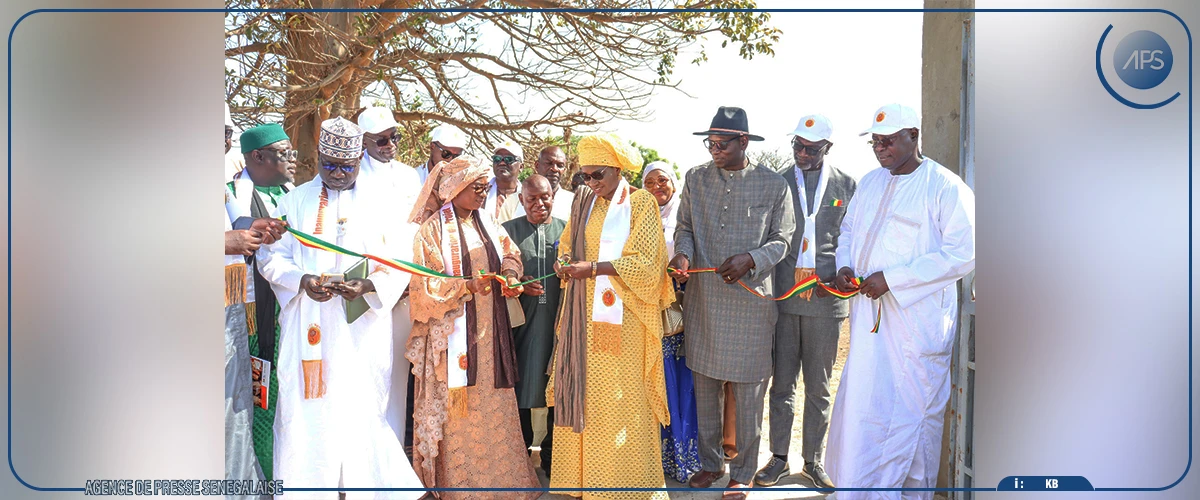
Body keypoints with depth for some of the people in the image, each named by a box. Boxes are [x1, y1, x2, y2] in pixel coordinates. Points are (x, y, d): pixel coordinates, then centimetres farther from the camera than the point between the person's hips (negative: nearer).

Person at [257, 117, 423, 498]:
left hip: (362, 327, 0)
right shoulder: (296, 201, 9)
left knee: (362, 407, 2)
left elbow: (398, 265, 3)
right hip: (309, 327, 0)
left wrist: (367, 286, -15)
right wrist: (303, 280, -14)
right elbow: (273, 257, 5)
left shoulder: (377, 205, 8)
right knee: (308, 408, -1)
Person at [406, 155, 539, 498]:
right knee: (458, 406, -2)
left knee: (494, 404, 8)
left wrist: (509, 275, -2)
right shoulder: (434, 229, -7)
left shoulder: (487, 223, 10)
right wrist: (468, 285, -23)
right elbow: (426, 285, -10)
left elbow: (509, 254, 20)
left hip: (490, 329, 6)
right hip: (454, 331, -5)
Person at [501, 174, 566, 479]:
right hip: (522, 320, -1)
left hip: (559, 320, 1)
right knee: (521, 384, 3)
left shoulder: (566, 230, 10)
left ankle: (552, 454, 19)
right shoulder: (509, 230, 8)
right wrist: (517, 283, -12)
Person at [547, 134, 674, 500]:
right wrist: (565, 263, -7)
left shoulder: (641, 203, -4)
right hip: (585, 315, 5)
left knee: (619, 397, -2)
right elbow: (567, 244, 17)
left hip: (622, 315, -5)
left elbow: (644, 262, -12)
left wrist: (592, 268, -20)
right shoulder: (584, 201, 12)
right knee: (582, 389, 5)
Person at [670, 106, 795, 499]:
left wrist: (750, 259, -18)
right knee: (704, 385, 12)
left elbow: (782, 239, 0)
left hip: (750, 299, -3)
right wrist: (682, 253, -10)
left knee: (748, 392, 5)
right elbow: (685, 226, 11)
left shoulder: (773, 185, -2)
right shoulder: (696, 178, 7)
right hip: (703, 298, 3)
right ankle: (710, 462, 29)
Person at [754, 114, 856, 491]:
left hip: (825, 299, 0)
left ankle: (813, 461, 22)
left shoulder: (846, 185, 5)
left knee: (818, 386, 9)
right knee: (782, 383, 7)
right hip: (782, 298, 1)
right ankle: (779, 458, 20)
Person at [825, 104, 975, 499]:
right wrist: (844, 266, 3)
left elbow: (962, 255, -15)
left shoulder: (946, 188, -8)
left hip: (917, 319, -6)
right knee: (861, 402, 9)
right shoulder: (869, 183, 13)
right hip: (869, 314, 6)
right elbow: (849, 230, 26)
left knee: (913, 408, 2)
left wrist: (892, 279, -18)